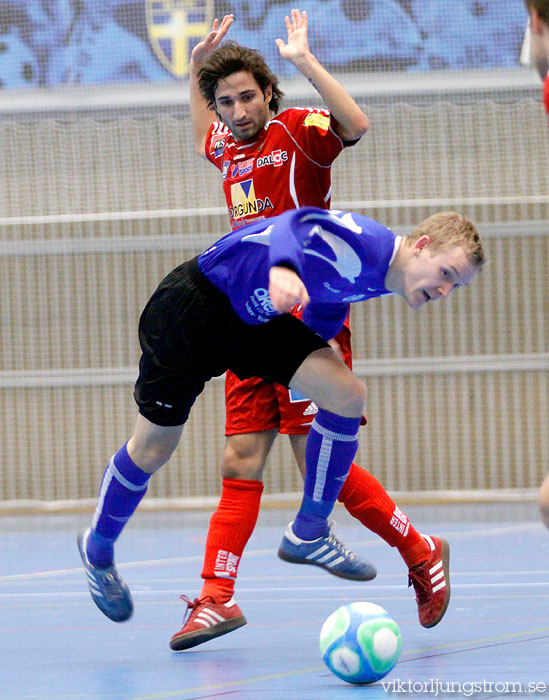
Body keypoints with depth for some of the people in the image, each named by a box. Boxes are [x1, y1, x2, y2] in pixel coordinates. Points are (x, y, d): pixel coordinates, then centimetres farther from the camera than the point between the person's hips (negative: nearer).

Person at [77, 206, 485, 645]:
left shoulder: (378, 278, -1)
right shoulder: (360, 247, -30)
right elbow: (297, 225, -48)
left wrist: (320, 343, 33)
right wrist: (282, 268, -69)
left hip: (256, 320, 8)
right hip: (192, 307, -8)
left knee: (347, 394, -11)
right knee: (153, 449, 5)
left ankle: (308, 534, 3)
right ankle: (98, 549, 32)